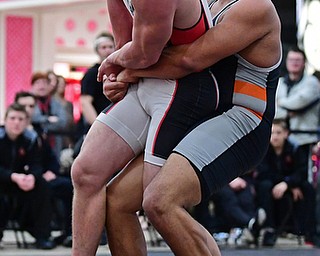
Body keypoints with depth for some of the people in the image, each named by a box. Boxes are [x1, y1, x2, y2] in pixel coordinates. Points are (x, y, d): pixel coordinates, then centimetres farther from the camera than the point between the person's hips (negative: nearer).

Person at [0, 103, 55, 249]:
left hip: (21, 179, 4)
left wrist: (32, 176, -35)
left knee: (41, 185, -20)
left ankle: (42, 236, -16)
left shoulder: (30, 138, -8)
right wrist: (13, 177, -41)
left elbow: (35, 164, -11)